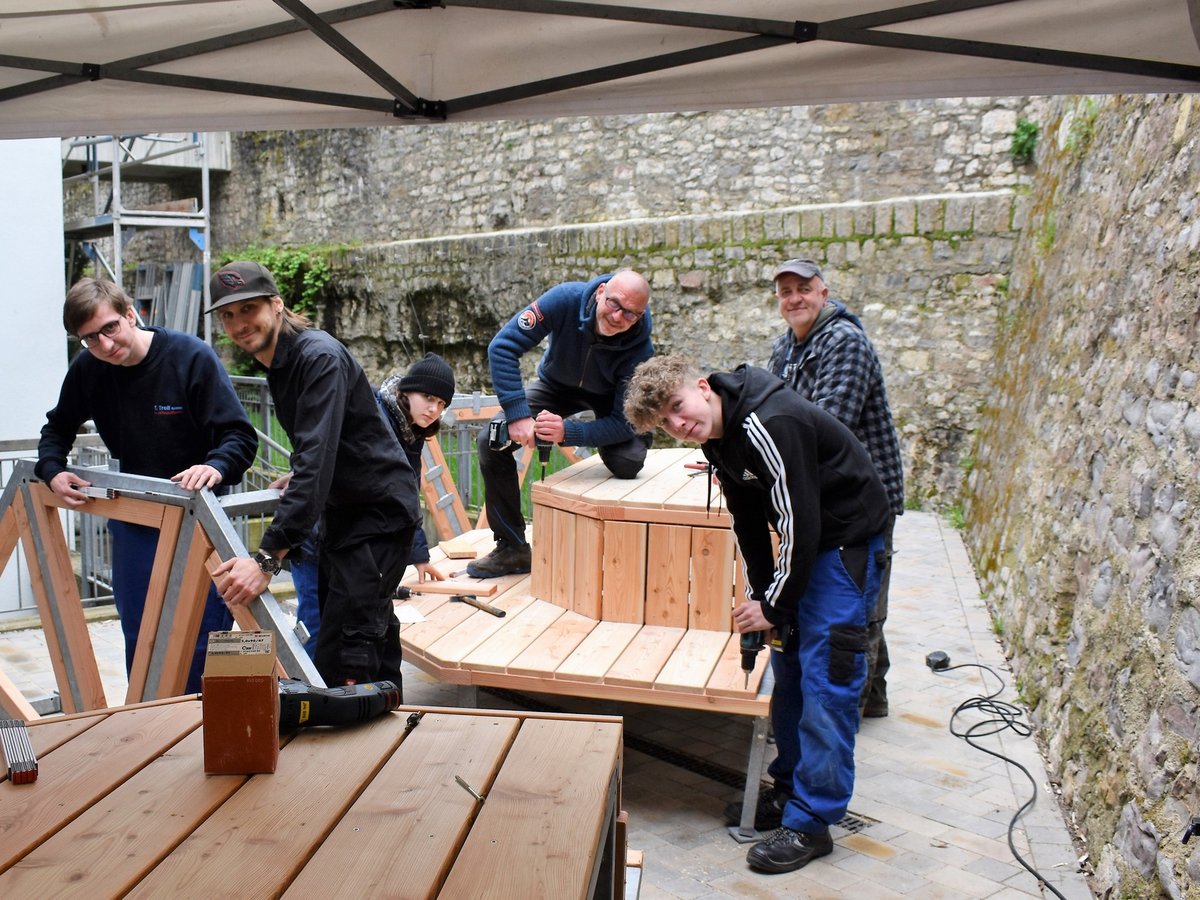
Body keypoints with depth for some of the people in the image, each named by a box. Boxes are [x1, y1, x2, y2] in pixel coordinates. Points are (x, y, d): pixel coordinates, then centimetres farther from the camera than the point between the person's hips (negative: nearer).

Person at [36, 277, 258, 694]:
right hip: (132, 518, 4)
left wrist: (215, 467, -39)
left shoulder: (192, 357, -17)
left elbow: (241, 436, -18)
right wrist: (52, 472, -5)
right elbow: (57, 430, 15)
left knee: (204, 637, -3)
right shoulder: (86, 371, -4)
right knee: (138, 638, 12)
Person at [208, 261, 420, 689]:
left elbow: (317, 459, -33)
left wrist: (268, 557, -38)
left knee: (340, 661, -17)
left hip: (379, 510, -10)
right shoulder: (276, 360, 9)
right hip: (343, 509, 10)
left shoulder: (320, 357, -22)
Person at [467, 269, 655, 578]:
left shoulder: (640, 348, -33)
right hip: (557, 385, 2)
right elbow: (503, 347, -32)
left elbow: (626, 422, -32)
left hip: (610, 398, -2)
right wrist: (517, 414, -40)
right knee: (492, 441, -17)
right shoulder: (566, 299, -33)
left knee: (628, 462, -30)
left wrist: (568, 433, -47)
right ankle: (512, 548, -3)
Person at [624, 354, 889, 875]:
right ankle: (789, 782, 31)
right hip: (802, 541, 9)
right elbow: (749, 520, 10)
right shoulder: (716, 437, 1)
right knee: (788, 667, 16)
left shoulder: (769, 425, -29)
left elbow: (800, 523, -27)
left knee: (826, 678, -7)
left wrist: (774, 606, -17)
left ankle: (811, 823, 1)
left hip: (846, 538, -9)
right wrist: (759, 596, 5)